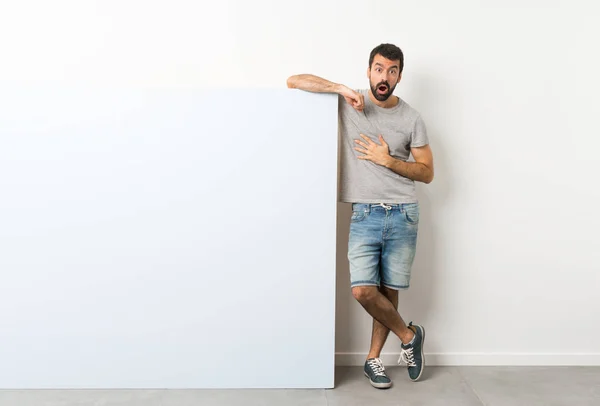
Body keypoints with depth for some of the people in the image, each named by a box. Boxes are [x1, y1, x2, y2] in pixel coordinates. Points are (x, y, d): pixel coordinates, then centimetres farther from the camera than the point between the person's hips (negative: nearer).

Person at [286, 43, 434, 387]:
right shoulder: (348, 103, 2)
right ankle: (409, 335, 18)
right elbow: (294, 81, -3)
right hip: (365, 214, 0)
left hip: (403, 215, 1)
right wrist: (341, 88, -14)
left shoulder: (412, 118, 4)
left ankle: (373, 359, 26)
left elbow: (427, 172, 6)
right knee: (363, 291, -10)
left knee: (389, 291, 5)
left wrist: (388, 160, -9)